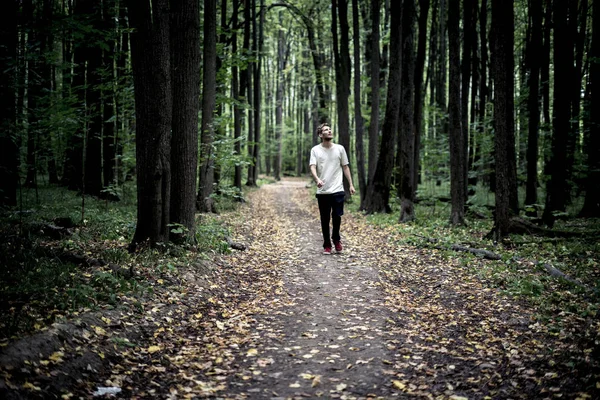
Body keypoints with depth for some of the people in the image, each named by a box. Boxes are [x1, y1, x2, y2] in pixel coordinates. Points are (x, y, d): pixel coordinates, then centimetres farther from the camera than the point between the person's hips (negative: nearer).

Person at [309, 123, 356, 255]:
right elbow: (312, 167, -9)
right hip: (322, 192, -1)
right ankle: (327, 245, 17)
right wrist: (317, 179, -29)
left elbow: (345, 167, 12)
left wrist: (351, 185, 6)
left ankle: (336, 239, 22)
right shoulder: (315, 150, 2)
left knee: (337, 216, -4)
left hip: (338, 190, 1)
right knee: (325, 219, 5)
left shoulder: (339, 148, 7)